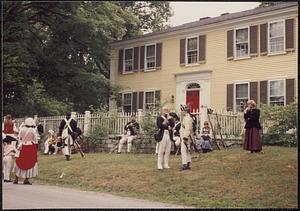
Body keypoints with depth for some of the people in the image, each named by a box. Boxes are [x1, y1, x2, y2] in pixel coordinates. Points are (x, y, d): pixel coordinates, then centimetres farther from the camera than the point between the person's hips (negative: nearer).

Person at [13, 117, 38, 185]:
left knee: (20, 162, 12)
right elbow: (35, 140, -4)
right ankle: (26, 180, 2)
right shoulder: (32, 130, -10)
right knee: (30, 163, 4)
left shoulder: (22, 129, -1)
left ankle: (16, 179, 15)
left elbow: (20, 139, 7)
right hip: (31, 148, -3)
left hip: (23, 147, 4)